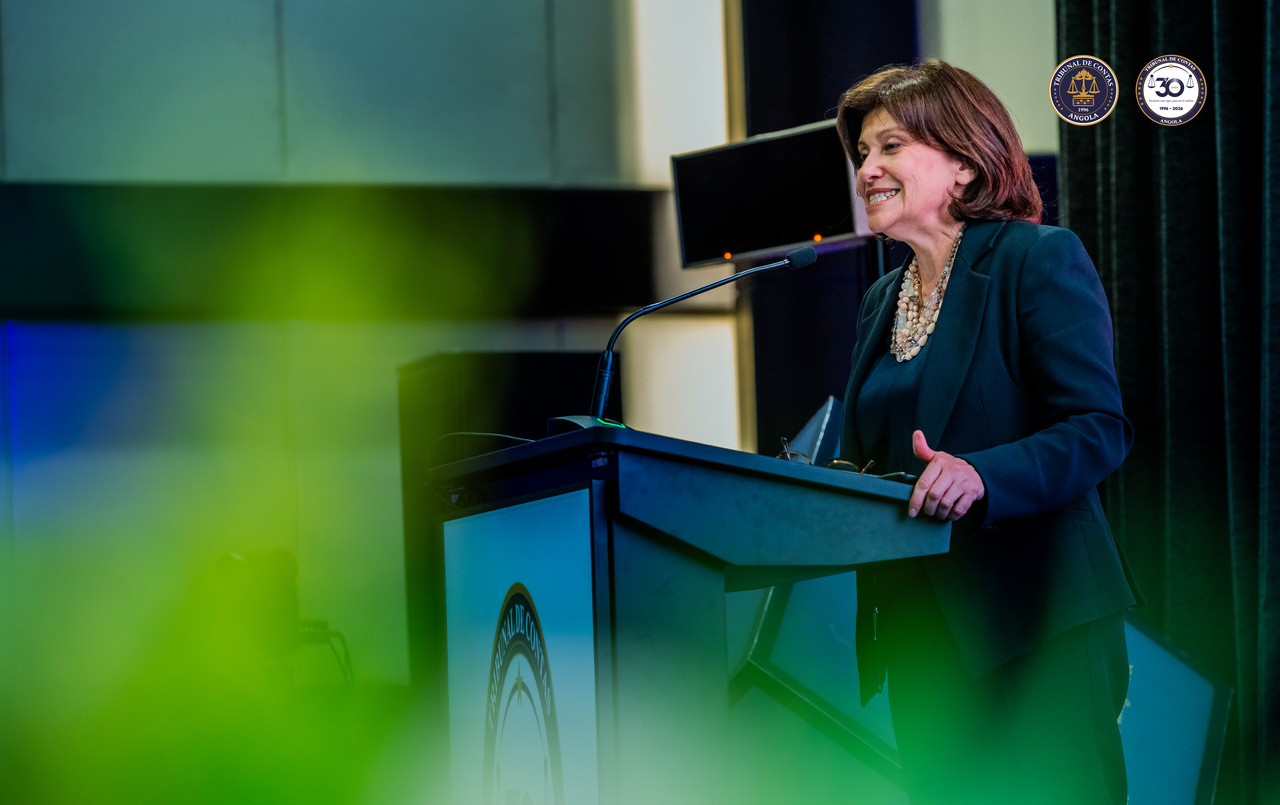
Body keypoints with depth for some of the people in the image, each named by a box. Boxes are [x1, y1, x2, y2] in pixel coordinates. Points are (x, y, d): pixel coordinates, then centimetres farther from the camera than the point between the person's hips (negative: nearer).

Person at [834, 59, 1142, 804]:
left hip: (1036, 629, -7)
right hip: (920, 631, 7)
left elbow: (1099, 430, -15)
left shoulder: (1040, 259, -6)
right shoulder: (882, 301, 17)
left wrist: (981, 474, -30)